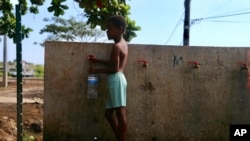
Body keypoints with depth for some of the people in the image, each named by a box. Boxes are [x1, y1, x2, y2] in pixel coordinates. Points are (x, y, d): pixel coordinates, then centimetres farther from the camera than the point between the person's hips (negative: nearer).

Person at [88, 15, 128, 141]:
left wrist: (97, 70, -8)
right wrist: (97, 60, 23)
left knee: (120, 112, -12)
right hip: (116, 80, 11)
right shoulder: (124, 43, 19)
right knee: (109, 113, 13)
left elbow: (114, 68, -16)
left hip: (116, 79, -11)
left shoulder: (116, 46, -10)